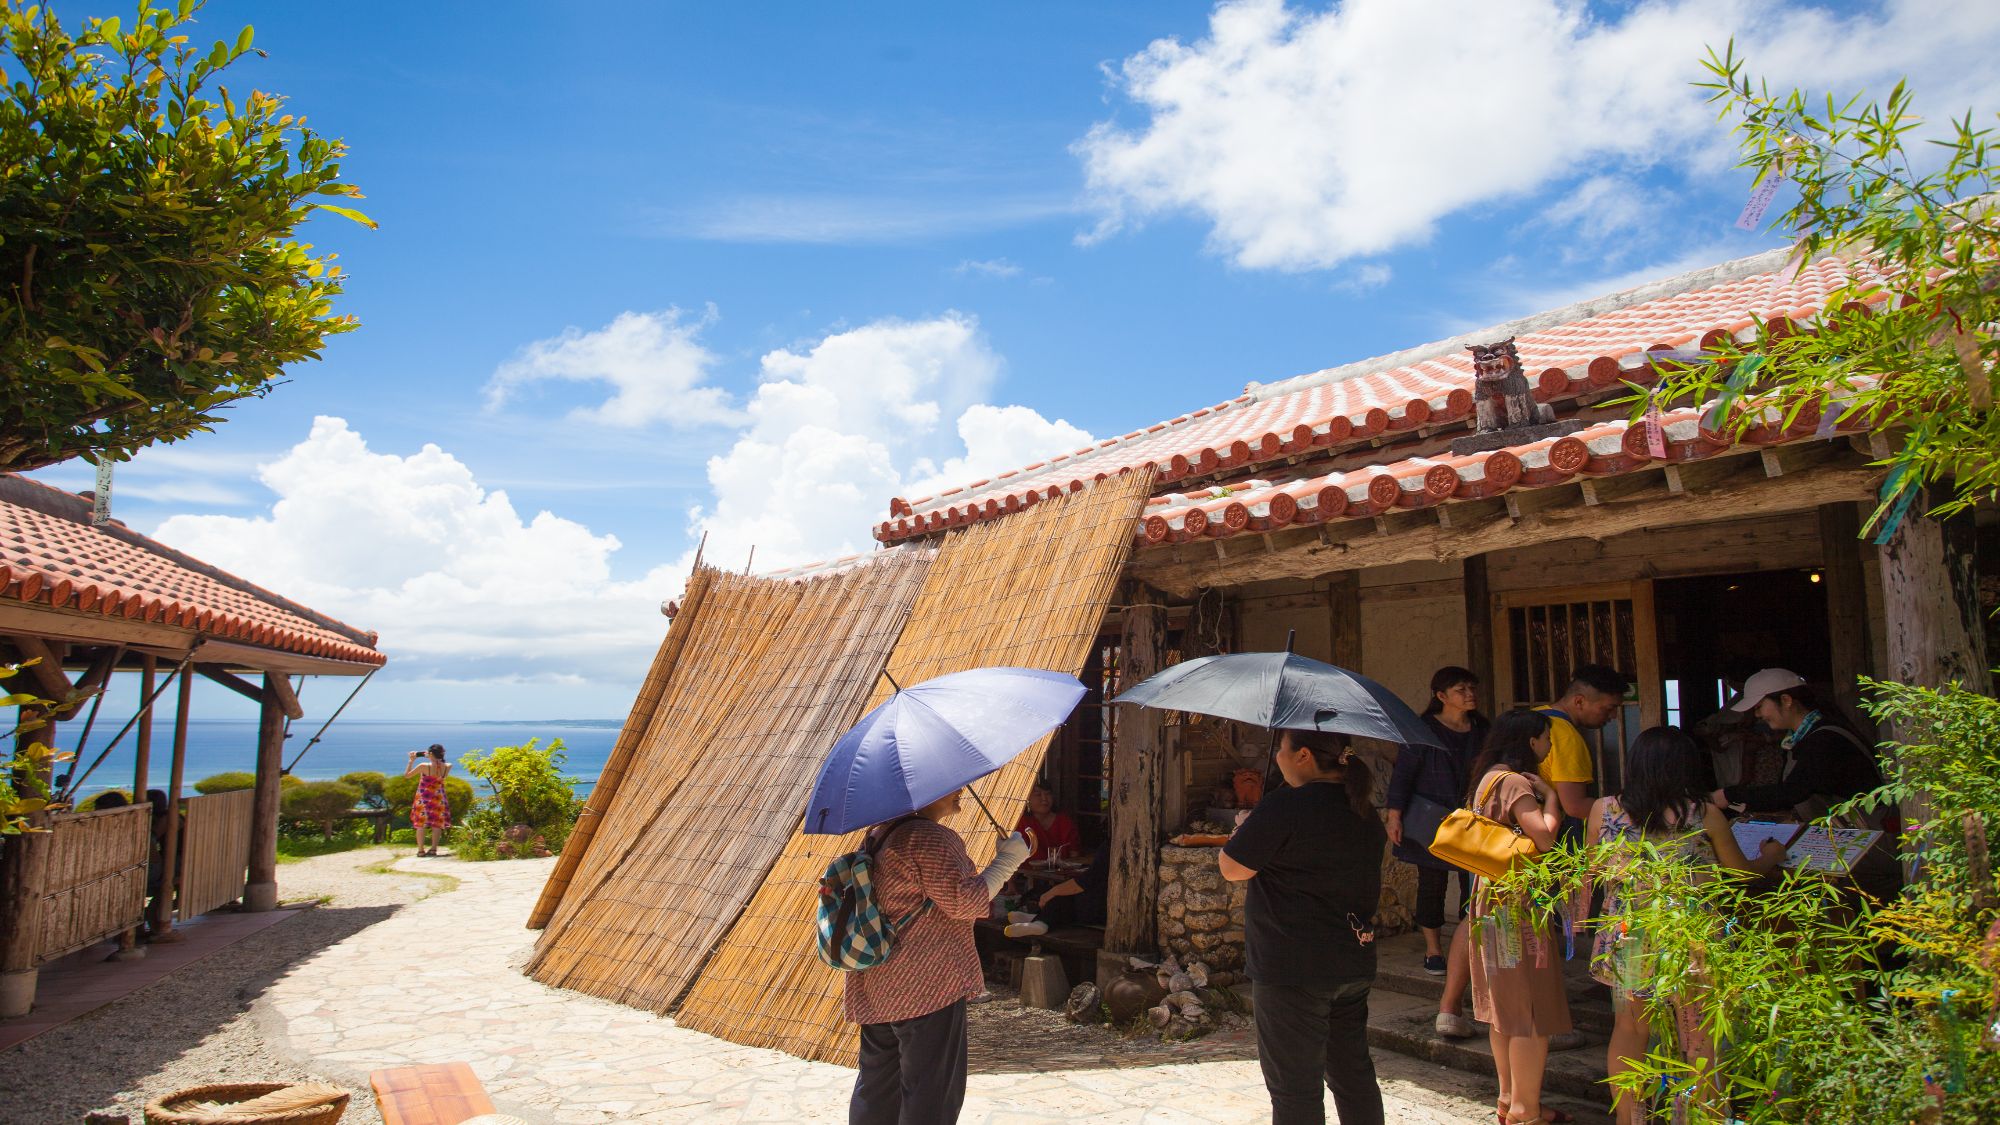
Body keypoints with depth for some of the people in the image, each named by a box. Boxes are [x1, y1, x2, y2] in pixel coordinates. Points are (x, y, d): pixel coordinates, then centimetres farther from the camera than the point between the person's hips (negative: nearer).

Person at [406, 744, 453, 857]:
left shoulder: (423, 766, -16)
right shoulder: (446, 767, -8)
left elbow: (406, 775, -4)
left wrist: (411, 760, 1)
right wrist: (430, 758, 12)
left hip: (423, 798, -2)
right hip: (438, 798, 2)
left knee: (420, 824, 7)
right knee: (437, 824, 9)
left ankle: (420, 850, 6)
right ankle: (433, 849, 6)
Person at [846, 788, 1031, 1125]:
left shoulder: (882, 833, 13)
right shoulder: (930, 838, -17)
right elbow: (962, 901, -18)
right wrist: (1008, 858, -8)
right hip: (926, 983, -9)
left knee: (877, 1084, 18)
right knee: (932, 1088, 1)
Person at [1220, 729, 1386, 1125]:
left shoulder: (1284, 807, -19)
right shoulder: (1364, 812, 6)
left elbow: (1232, 868, -14)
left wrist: (1241, 833, 6)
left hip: (1294, 969, -8)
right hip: (1355, 966, 8)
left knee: (1295, 1086, 2)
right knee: (1354, 1075, 20)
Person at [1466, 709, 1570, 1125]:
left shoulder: (1489, 778, 14)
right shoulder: (1516, 782, -16)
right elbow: (1544, 836, -24)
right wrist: (1551, 795, -9)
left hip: (1491, 898, 10)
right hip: (1519, 904, -10)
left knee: (1506, 1007, 17)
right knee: (1533, 1012, -2)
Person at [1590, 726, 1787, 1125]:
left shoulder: (1604, 809, -6)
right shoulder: (1705, 814, -10)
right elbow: (1744, 870, 6)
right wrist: (1772, 856, 27)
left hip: (1625, 939, 2)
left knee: (1628, 1031, 15)